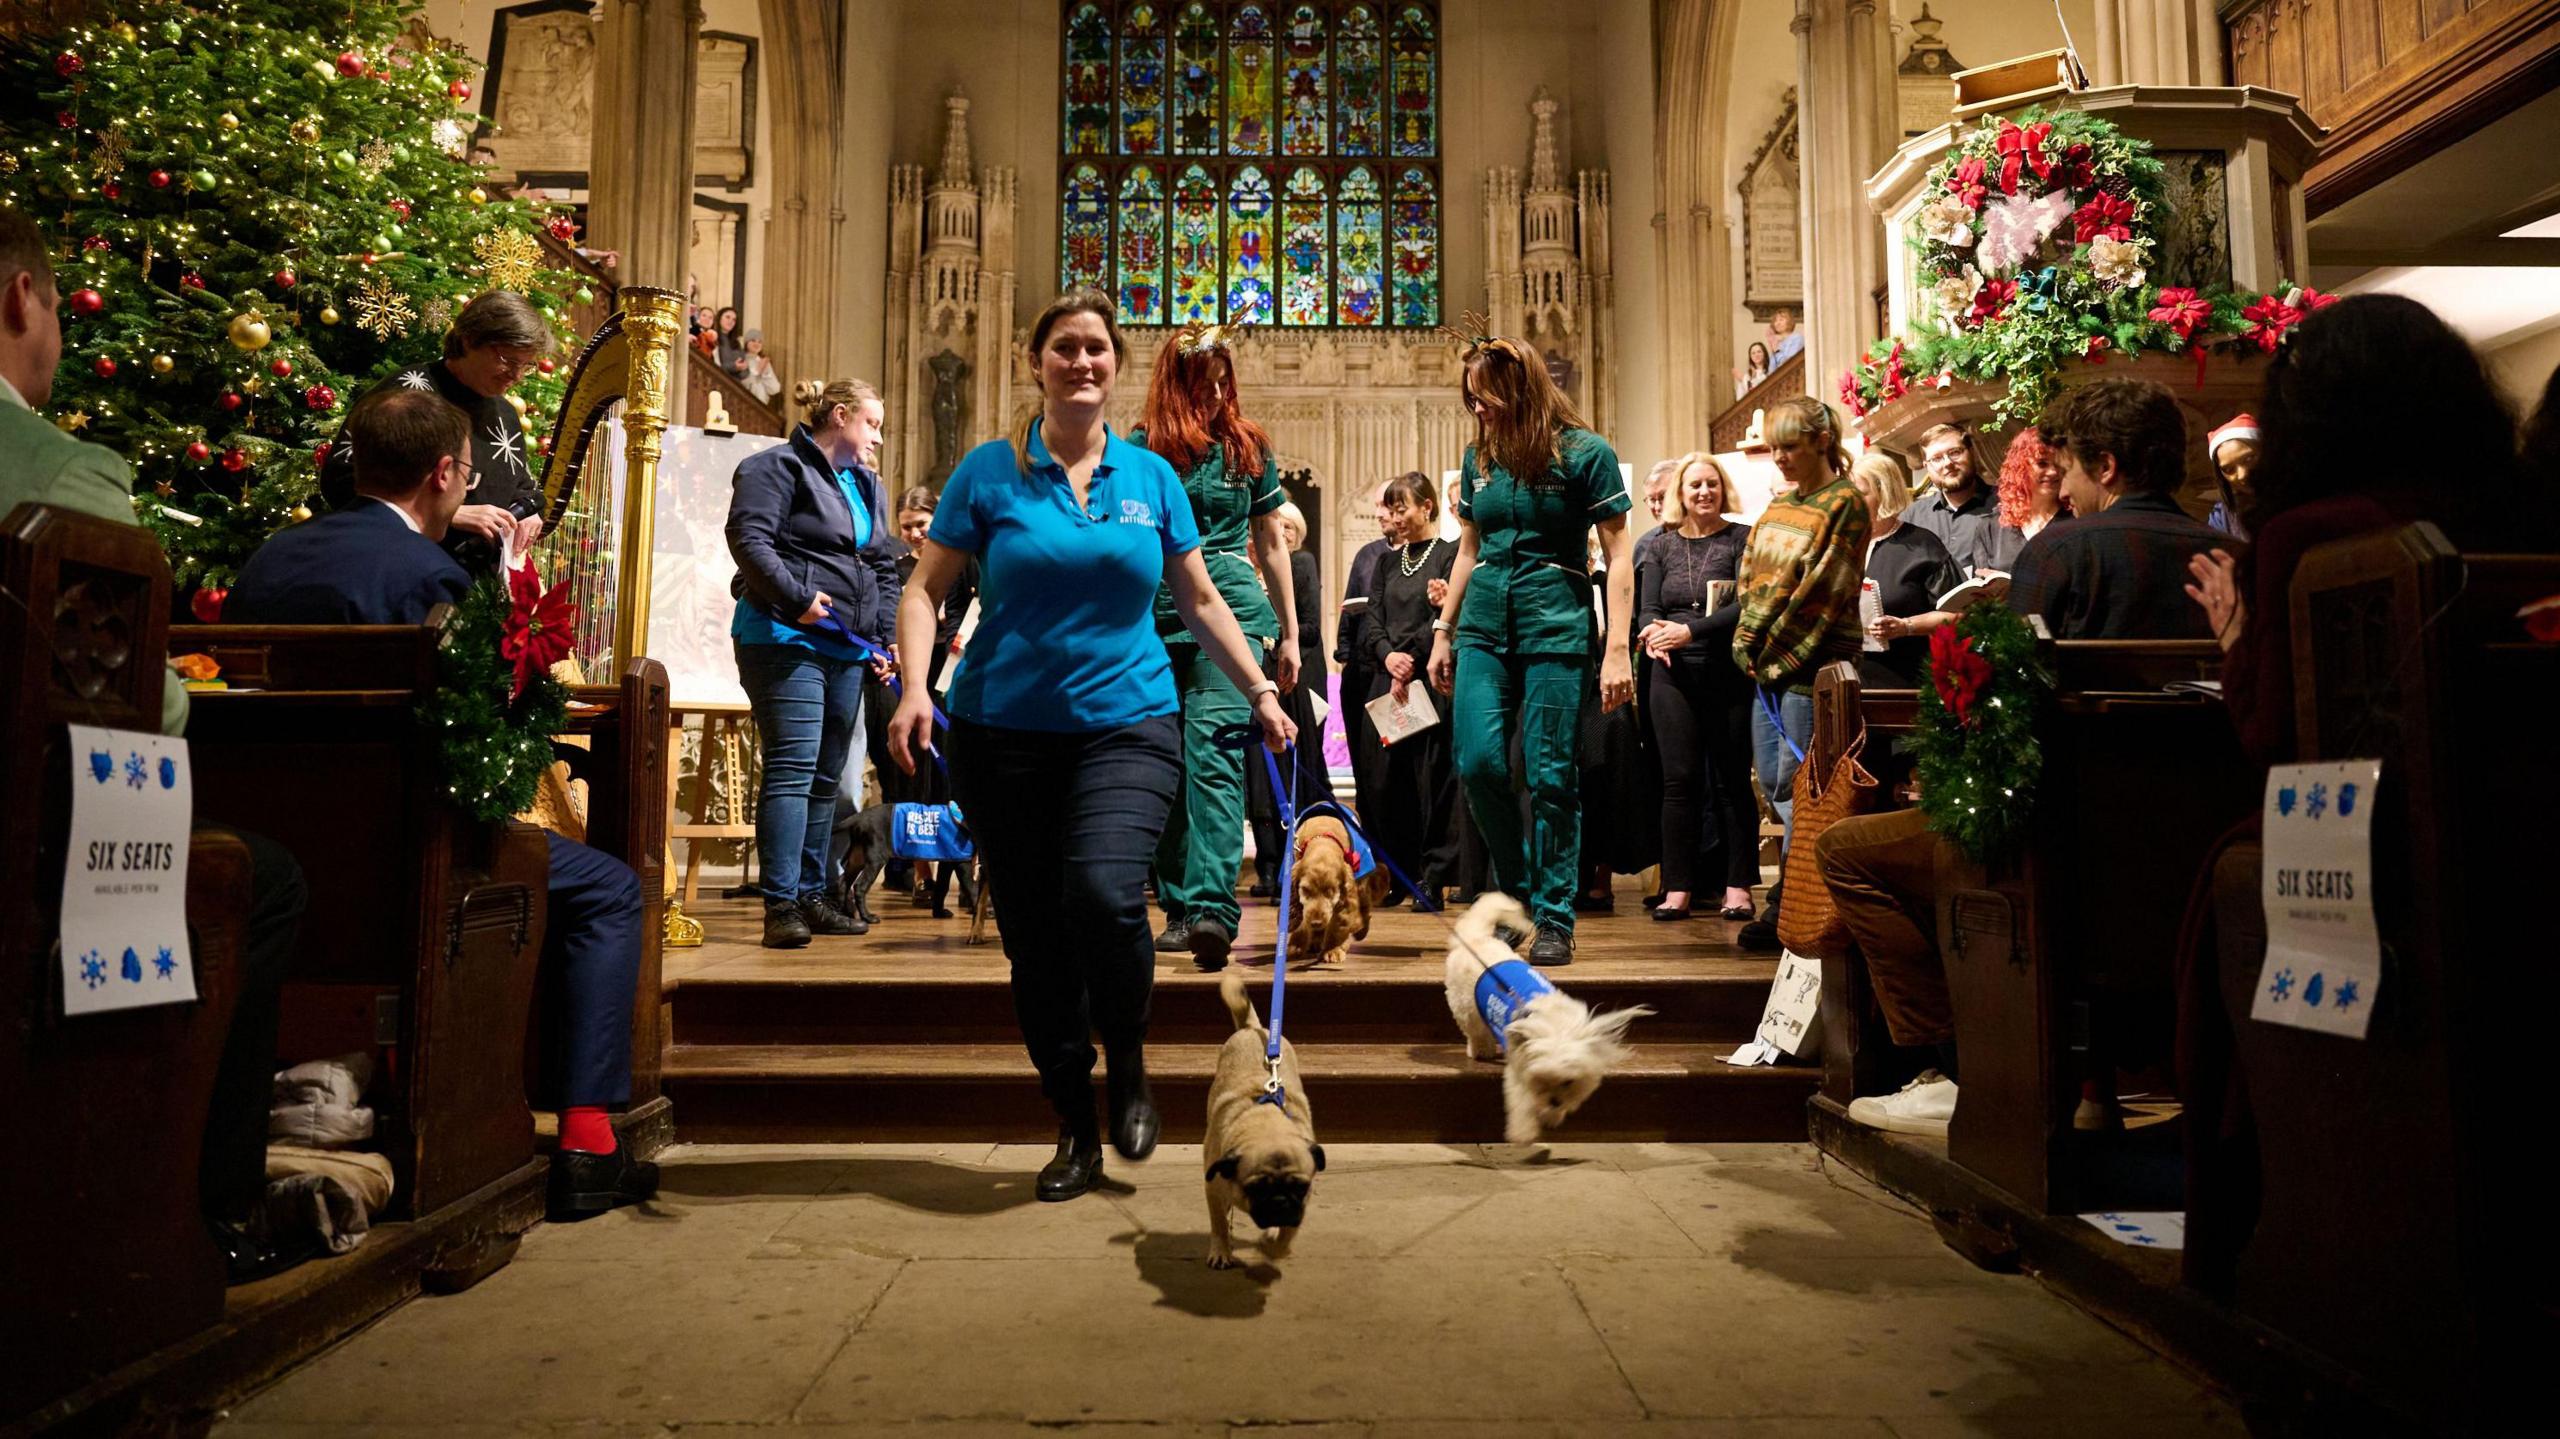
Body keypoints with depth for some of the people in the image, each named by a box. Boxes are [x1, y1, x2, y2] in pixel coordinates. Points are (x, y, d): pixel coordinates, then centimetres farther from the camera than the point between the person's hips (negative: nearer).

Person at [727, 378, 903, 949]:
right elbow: (748, 538, -16)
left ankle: (811, 896, 17)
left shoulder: (866, 486, 22)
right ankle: (781, 905, -13)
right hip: (786, 641, -8)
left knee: (828, 777, 10)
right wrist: (798, 599, -23)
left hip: (848, 651, 9)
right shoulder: (779, 467, -3)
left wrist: (884, 637, 11)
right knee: (792, 768, -14)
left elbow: (887, 566, 22)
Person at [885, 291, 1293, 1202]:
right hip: (1004, 732, 1)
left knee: (1103, 894, -24)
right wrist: (916, 686, -12)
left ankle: (1128, 1061, 7)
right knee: (1034, 938, 5)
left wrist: (1263, 694, 15)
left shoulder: (1152, 478, 9)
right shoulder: (990, 471, 4)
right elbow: (925, 589, 4)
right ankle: (1075, 1132, 23)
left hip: (1126, 725, 0)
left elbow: (1201, 601, 17)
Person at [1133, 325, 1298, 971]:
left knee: (1212, 748, -18)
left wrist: (1289, 634, 15)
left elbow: (1272, 544, 15)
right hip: (1156, 618, 2)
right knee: (1165, 766, 5)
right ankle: (1180, 909, 15)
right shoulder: (1139, 449, 8)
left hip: (1232, 609, -1)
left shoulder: (1248, 445, 11)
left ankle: (1213, 909, -26)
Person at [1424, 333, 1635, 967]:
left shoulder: (1585, 453, -3)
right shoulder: (1480, 456, 12)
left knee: (1550, 775, -5)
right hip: (1484, 622, 5)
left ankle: (1554, 919, 6)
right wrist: (1443, 632, 16)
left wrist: (1617, 649, -12)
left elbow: (1618, 557, -5)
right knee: (1478, 762, -7)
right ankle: (1515, 890, 15)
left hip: (1556, 621, -4)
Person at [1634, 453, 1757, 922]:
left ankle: (1737, 887, 7)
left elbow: (1746, 605, -9)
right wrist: (1654, 633, -17)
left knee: (1732, 778, 1)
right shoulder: (1662, 545, 12)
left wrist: (1690, 631, -18)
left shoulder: (1742, 539, 2)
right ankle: (1678, 888, 4)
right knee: (1680, 778, 1)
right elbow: (1647, 609, 6)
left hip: (1728, 672, -2)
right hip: (1673, 674, 2)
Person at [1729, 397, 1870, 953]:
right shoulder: (1779, 504, 17)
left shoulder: (1844, 503, -7)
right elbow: (1750, 577, 14)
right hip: (1768, 663, 8)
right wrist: (1748, 645, 2)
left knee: (1794, 783, -7)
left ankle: (1787, 907, 0)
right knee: (1770, 779, 8)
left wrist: (1779, 652, -13)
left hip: (1813, 662, -8)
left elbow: (1823, 589, -14)